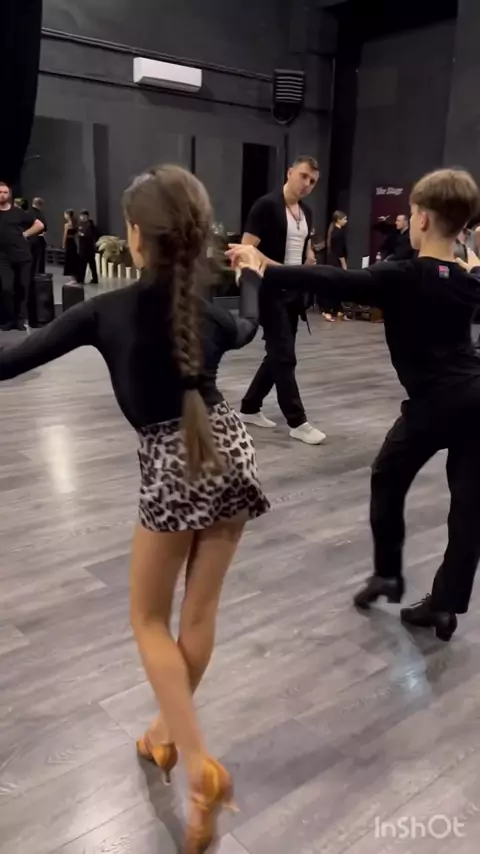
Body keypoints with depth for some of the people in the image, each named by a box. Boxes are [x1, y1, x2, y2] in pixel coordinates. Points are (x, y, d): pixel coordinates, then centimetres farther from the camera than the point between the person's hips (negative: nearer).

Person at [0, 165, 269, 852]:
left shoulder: (108, 311, -10)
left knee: (150, 619, 14)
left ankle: (199, 762, 1)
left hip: (171, 468, -4)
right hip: (231, 455, 5)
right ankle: (170, 732, 38)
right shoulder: (211, 316, 2)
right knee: (201, 612, 17)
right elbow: (251, 326, 26)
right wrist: (249, 274, 45)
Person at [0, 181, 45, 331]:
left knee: (22, 288, 3)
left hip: (23, 256, 1)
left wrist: (25, 234, 1)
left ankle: (20, 319, 12)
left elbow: (39, 225, 10)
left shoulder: (19, 212, 6)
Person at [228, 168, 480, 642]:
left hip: (435, 403, -6)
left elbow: (326, 282, -14)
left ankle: (387, 574, 23)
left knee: (387, 481, 18)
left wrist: (260, 272, -8)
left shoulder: (401, 279, -10)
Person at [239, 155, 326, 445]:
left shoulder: (307, 213, 11)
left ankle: (250, 408, 26)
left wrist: (310, 259, 4)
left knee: (278, 354, 12)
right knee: (285, 356, -7)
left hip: (293, 292, 8)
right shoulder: (267, 206, -12)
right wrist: (280, 269, -25)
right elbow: (247, 249, -18)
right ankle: (297, 422, 0)